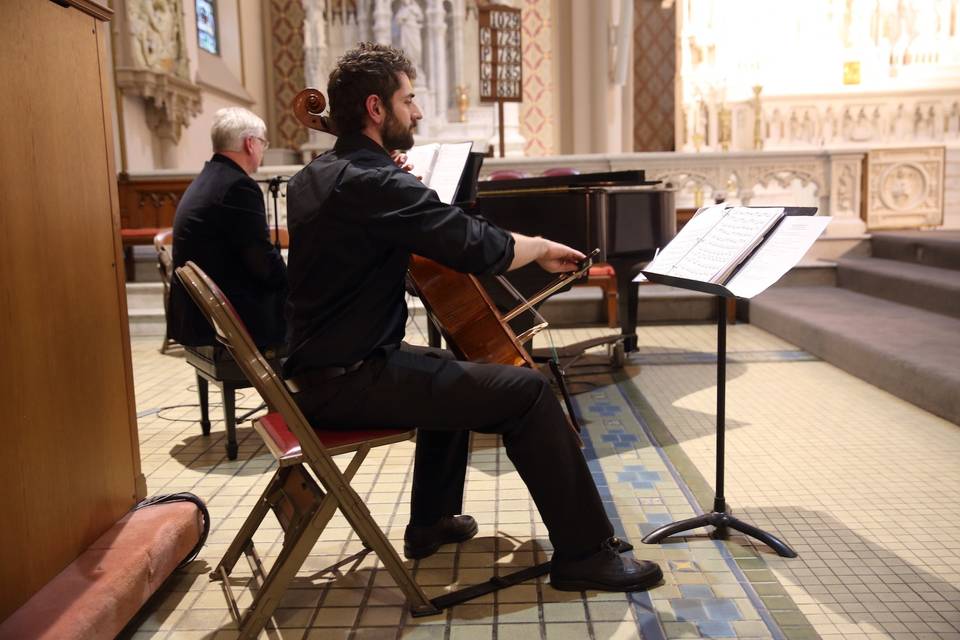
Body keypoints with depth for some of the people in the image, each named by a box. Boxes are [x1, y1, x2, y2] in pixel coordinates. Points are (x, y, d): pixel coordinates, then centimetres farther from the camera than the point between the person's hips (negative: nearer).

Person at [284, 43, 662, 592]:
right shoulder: (375, 183, -19)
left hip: (318, 367, 11)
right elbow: (481, 248, -23)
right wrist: (542, 248, -3)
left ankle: (432, 521, 37)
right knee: (528, 391, -12)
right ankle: (587, 552, 1)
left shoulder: (313, 178, 12)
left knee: (451, 368, 31)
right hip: (351, 381, -10)